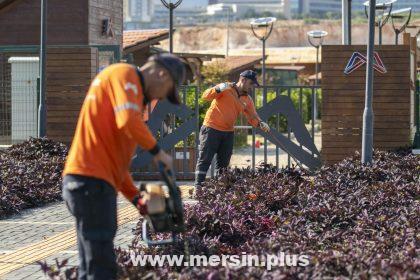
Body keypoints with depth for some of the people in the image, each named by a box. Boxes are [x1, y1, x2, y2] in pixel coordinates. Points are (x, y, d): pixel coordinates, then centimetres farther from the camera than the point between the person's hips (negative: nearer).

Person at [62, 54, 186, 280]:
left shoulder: (132, 90, 26)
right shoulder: (124, 74, -3)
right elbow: (129, 121, -22)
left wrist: (137, 199, 19)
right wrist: (157, 151, -7)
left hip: (86, 182, 10)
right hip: (92, 182, -10)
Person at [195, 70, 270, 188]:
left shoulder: (247, 100, 8)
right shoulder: (226, 88, -8)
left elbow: (253, 118, 7)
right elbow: (206, 96, -16)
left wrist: (261, 124, -15)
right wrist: (219, 89, -34)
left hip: (228, 133, 6)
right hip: (211, 129, -6)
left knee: (223, 163, 9)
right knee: (205, 160, -5)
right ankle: (199, 187, -6)